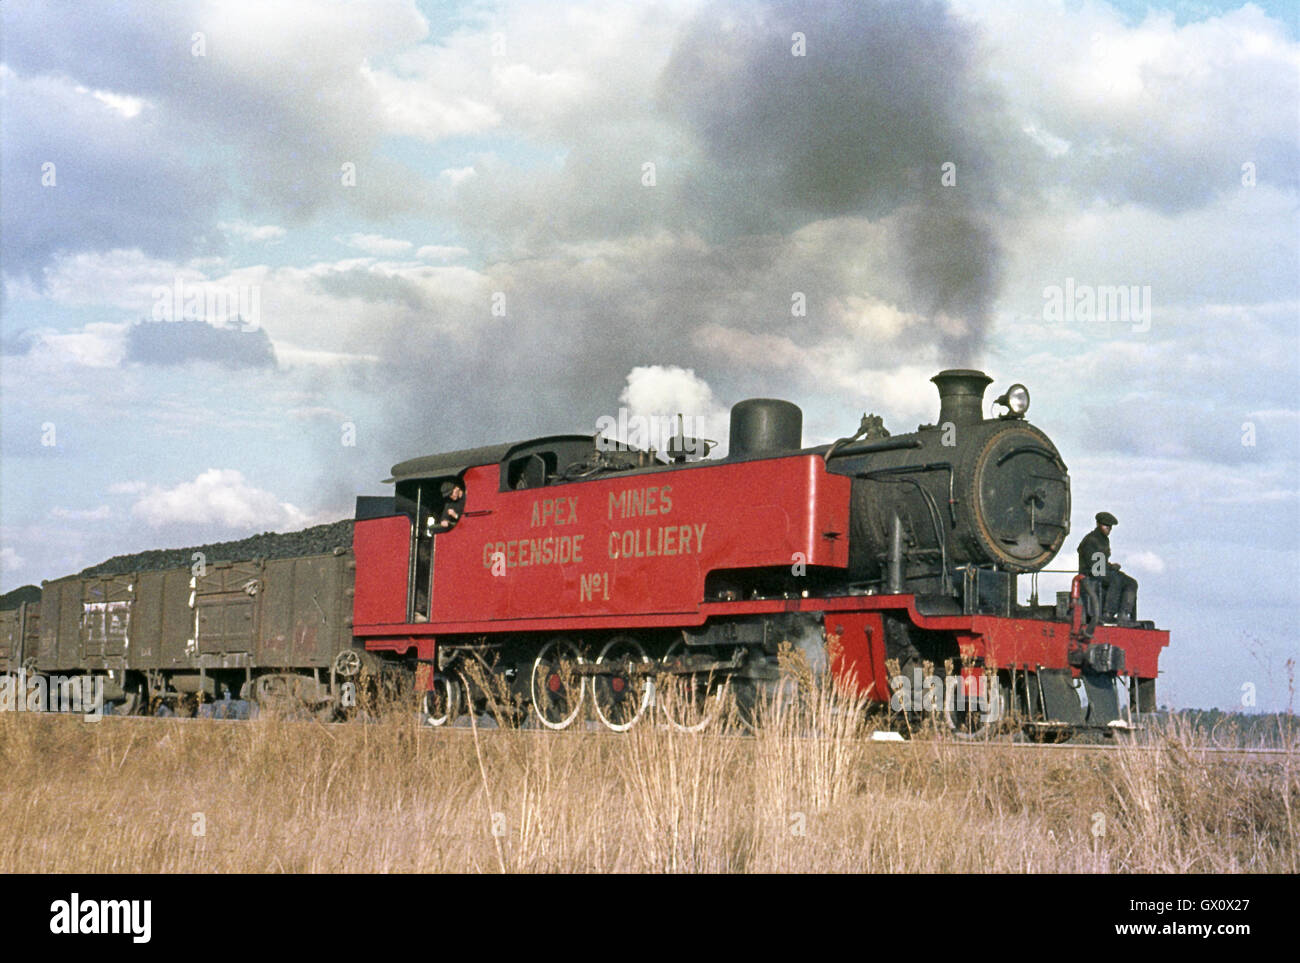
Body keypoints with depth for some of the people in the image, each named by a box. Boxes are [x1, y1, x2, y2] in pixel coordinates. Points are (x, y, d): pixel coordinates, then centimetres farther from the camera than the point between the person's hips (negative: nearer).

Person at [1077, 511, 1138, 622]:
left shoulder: (1105, 540, 19)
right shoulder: (1090, 540, -11)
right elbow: (1092, 564, -19)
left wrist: (1111, 565, 2)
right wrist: (1111, 566, -9)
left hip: (1104, 574, 9)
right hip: (1091, 576, -9)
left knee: (1131, 583, -9)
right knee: (1116, 580, -34)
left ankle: (1123, 615, -21)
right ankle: (1108, 614, -36)